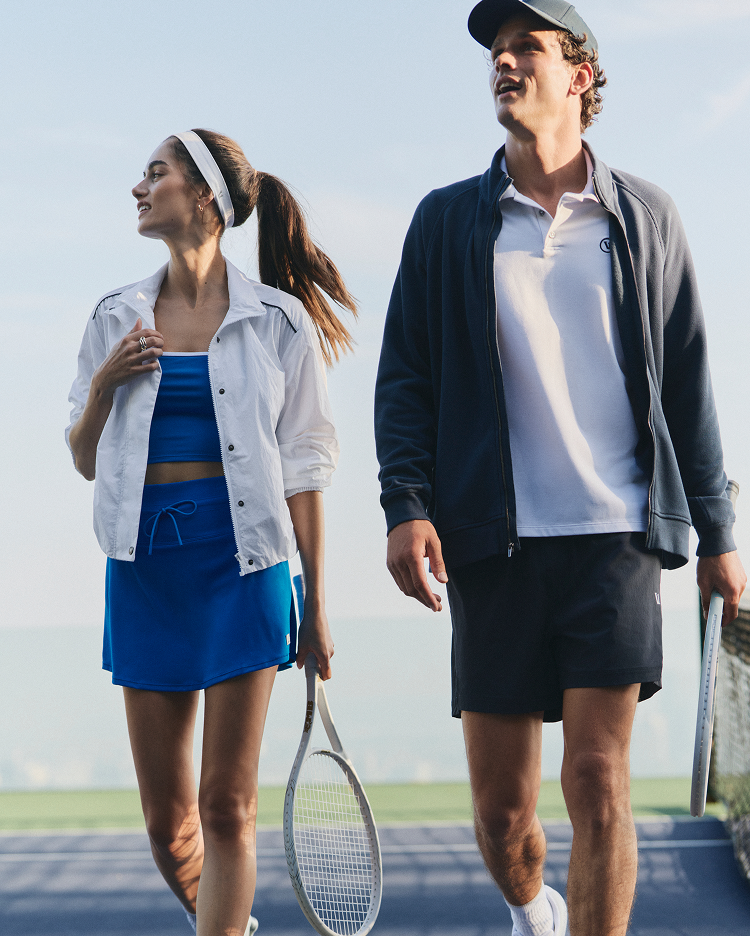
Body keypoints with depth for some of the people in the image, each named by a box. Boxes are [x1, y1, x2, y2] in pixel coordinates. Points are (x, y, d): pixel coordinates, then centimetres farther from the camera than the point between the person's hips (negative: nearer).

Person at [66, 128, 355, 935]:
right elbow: (86, 462, 15)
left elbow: (303, 467, 1)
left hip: (242, 557, -3)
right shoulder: (117, 318, 10)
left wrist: (316, 605, 0)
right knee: (167, 823, 5)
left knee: (227, 808, -5)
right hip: (145, 561, 3)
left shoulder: (276, 319, 0)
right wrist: (103, 387, -5)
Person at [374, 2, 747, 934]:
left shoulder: (644, 216, 10)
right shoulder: (446, 220, 10)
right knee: (501, 808, 6)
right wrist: (406, 506, -8)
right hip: (495, 540, 1)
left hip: (616, 532, -1)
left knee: (597, 782, -11)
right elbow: (404, 376, 7)